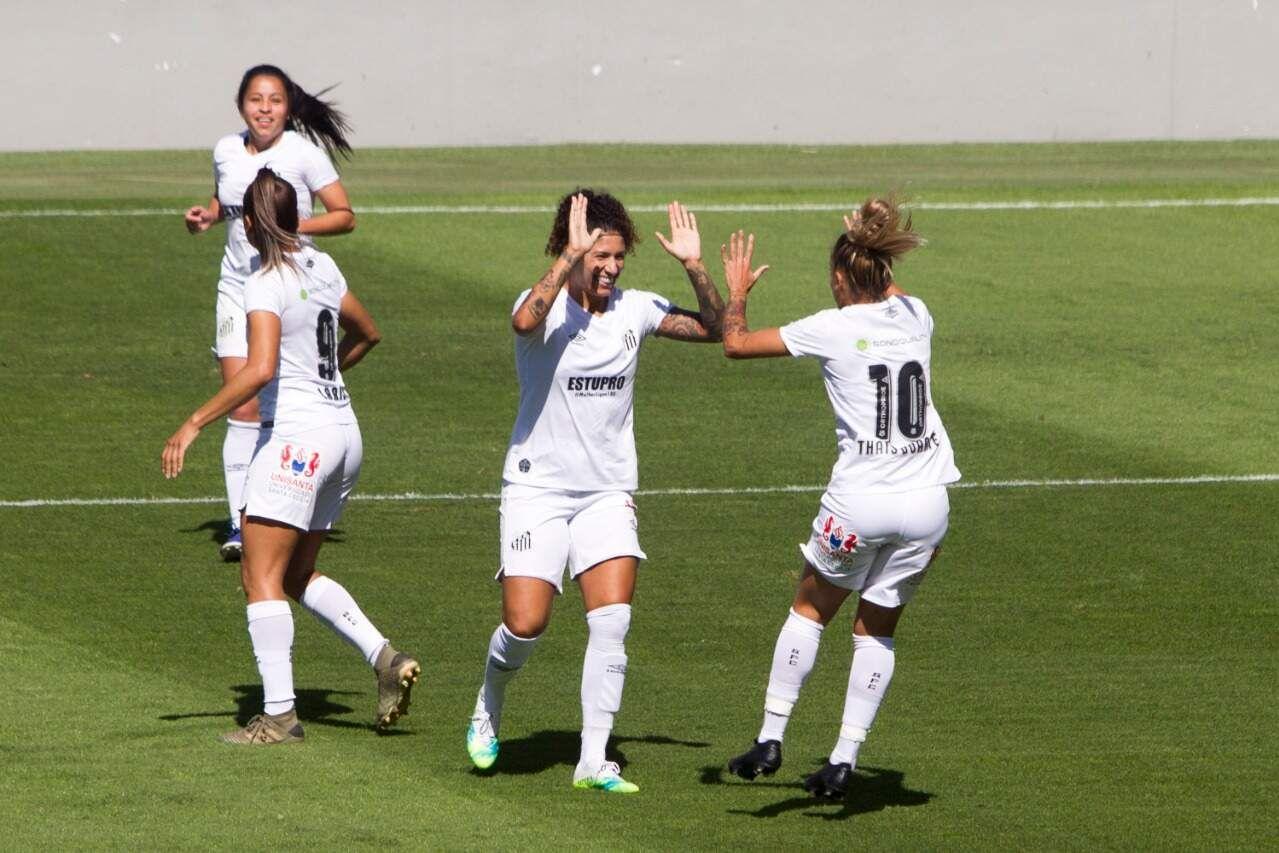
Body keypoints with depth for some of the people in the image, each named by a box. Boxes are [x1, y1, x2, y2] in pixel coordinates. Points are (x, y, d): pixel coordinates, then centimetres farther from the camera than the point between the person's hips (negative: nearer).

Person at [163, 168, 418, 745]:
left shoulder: (266, 285, -14)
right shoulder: (322, 269, 10)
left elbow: (258, 370, -27)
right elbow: (366, 333, 26)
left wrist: (194, 424, -21)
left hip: (298, 438, -8)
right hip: (345, 435, 8)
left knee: (261, 577, -4)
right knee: (298, 575, 18)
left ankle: (279, 714, -9)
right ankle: (385, 658, 4)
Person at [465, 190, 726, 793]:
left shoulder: (634, 310, 2)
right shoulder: (546, 305, -12)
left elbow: (714, 329, 2)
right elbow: (525, 321, -37)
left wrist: (694, 267, -12)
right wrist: (572, 256, -38)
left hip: (608, 492, 4)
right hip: (537, 488, -4)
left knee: (612, 622, -11)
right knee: (525, 625, -10)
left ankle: (593, 761, -7)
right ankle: (487, 713, 23)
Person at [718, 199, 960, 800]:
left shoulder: (832, 327, -7)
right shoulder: (915, 316, 6)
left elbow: (736, 344, 2)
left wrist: (737, 291, 19)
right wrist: (873, 261, 47)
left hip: (859, 500, -4)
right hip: (927, 499, 4)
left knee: (810, 609, 19)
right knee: (877, 629, 16)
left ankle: (771, 738, 15)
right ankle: (843, 761, 11)